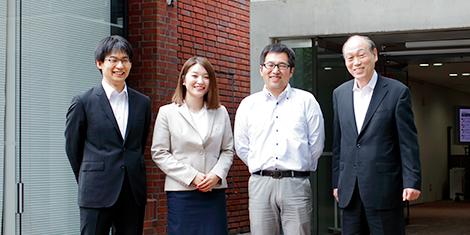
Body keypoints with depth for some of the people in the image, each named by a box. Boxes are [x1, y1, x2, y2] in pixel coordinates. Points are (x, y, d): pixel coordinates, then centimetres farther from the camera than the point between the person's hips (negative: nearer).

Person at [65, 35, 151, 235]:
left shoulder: (142, 103, 10)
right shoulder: (83, 102, 0)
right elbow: (72, 146, 6)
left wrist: (131, 172, 13)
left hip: (134, 193, 3)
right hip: (97, 194, -3)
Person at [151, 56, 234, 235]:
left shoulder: (221, 113, 11)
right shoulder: (167, 112, 3)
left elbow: (228, 150, 13)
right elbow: (159, 153, -1)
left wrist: (217, 175, -7)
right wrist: (192, 176, -10)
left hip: (214, 192, 2)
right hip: (181, 193, -2)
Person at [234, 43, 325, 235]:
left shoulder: (306, 101, 6)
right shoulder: (248, 105, 11)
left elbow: (316, 144, 7)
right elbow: (242, 147, 14)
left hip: (296, 183, -2)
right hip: (260, 184, 2)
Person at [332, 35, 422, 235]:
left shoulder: (397, 91, -2)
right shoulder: (339, 94, 12)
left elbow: (409, 142, -4)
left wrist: (412, 182, -10)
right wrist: (336, 182, 13)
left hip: (384, 188, -4)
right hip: (349, 191, 4)